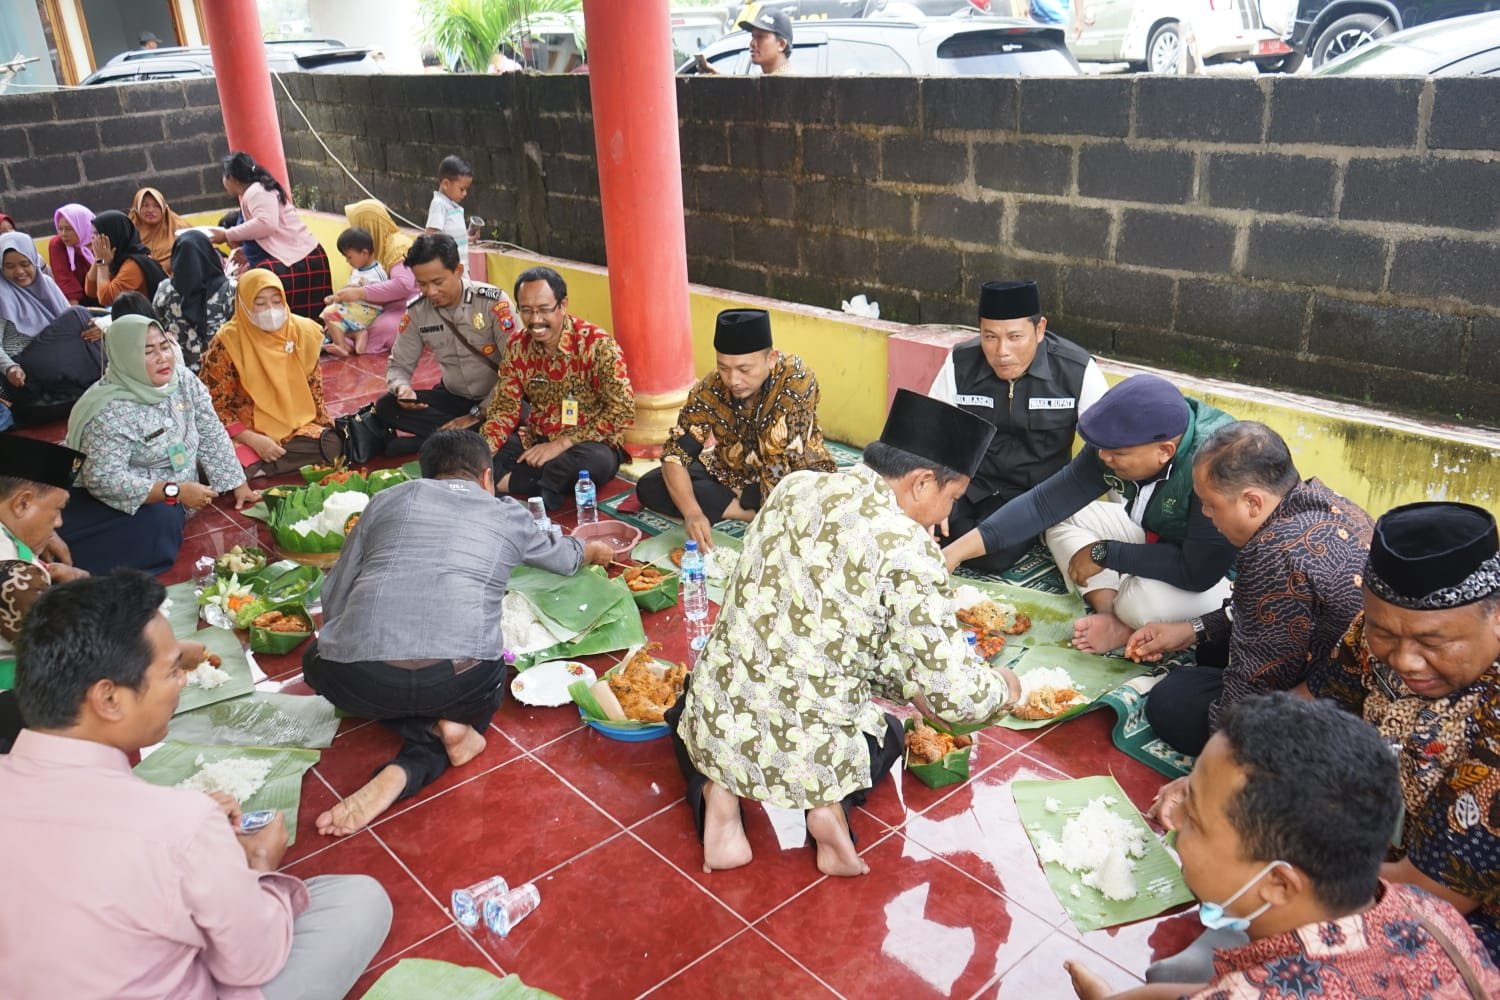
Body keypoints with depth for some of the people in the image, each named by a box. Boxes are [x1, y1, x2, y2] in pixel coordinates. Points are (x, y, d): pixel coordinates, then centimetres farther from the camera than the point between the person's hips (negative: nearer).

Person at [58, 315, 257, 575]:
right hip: (115, 506, -8)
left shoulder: (183, 380, -5)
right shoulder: (110, 409, -23)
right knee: (161, 520, -29)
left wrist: (240, 487, -5)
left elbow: (212, 435, 1)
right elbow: (104, 480, -28)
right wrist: (175, 491, -31)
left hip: (171, 505, 8)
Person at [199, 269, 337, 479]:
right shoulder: (226, 344, -11)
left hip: (299, 428, 4)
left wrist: (322, 425, 0)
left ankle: (260, 469, -20)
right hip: (247, 436, -4)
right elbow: (215, 407, -7)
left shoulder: (302, 331, 0)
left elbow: (314, 389, 12)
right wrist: (253, 440, -18)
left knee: (335, 448, -26)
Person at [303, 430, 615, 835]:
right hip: (458, 680, 1)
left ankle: (433, 728, 10)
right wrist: (592, 551, 64)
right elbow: (564, 558, 41)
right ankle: (407, 771, 6)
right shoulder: (509, 515, 20)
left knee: (318, 659, 33)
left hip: (358, 681, 0)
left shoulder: (389, 498, 20)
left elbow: (334, 600, 21)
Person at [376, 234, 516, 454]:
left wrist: (478, 414, -20)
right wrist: (402, 389, -20)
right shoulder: (416, 311, -5)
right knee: (385, 407, -17)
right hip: (453, 398, 5)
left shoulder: (494, 302, -18)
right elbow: (399, 366, 5)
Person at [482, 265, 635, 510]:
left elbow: (622, 409, -21)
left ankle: (509, 482, -21)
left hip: (589, 444, -3)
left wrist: (562, 444, -24)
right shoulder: (516, 346, -2)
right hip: (536, 440, 4)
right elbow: (505, 407, 0)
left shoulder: (597, 344, -17)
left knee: (594, 461, -39)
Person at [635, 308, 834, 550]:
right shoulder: (708, 392, -20)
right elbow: (676, 454, -21)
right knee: (648, 487, -15)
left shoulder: (797, 379, -29)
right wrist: (693, 513, -35)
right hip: (731, 474, 4)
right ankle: (751, 511, -18)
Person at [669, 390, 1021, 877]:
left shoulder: (795, 487, 1)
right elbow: (955, 695, -14)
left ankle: (717, 792, 10)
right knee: (887, 733, 32)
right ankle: (830, 801, 3)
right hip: (805, 751, -3)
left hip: (717, 725, 3)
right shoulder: (906, 548, -17)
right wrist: (1002, 688, 9)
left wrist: (909, 685, 17)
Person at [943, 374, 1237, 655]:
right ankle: (1111, 618, -13)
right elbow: (1047, 501, -15)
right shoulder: (1120, 441, -17)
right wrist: (958, 550, -22)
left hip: (1221, 571, -7)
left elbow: (1199, 571, -36)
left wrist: (1104, 553, -25)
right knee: (1064, 516, -6)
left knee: (1144, 602, -36)